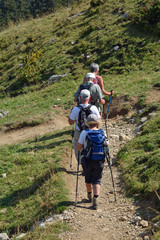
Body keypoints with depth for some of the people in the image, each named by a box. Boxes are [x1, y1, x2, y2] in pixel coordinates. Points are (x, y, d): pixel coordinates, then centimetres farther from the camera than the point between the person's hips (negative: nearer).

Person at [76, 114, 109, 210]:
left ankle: (89, 196, 40)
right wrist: (107, 142, 24)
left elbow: (78, 148, -10)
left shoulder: (84, 133, -11)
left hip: (87, 160, -1)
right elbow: (106, 145, 4)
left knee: (88, 179, 21)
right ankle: (95, 200, -7)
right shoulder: (103, 132, -5)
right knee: (97, 180, 9)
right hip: (99, 161, 1)